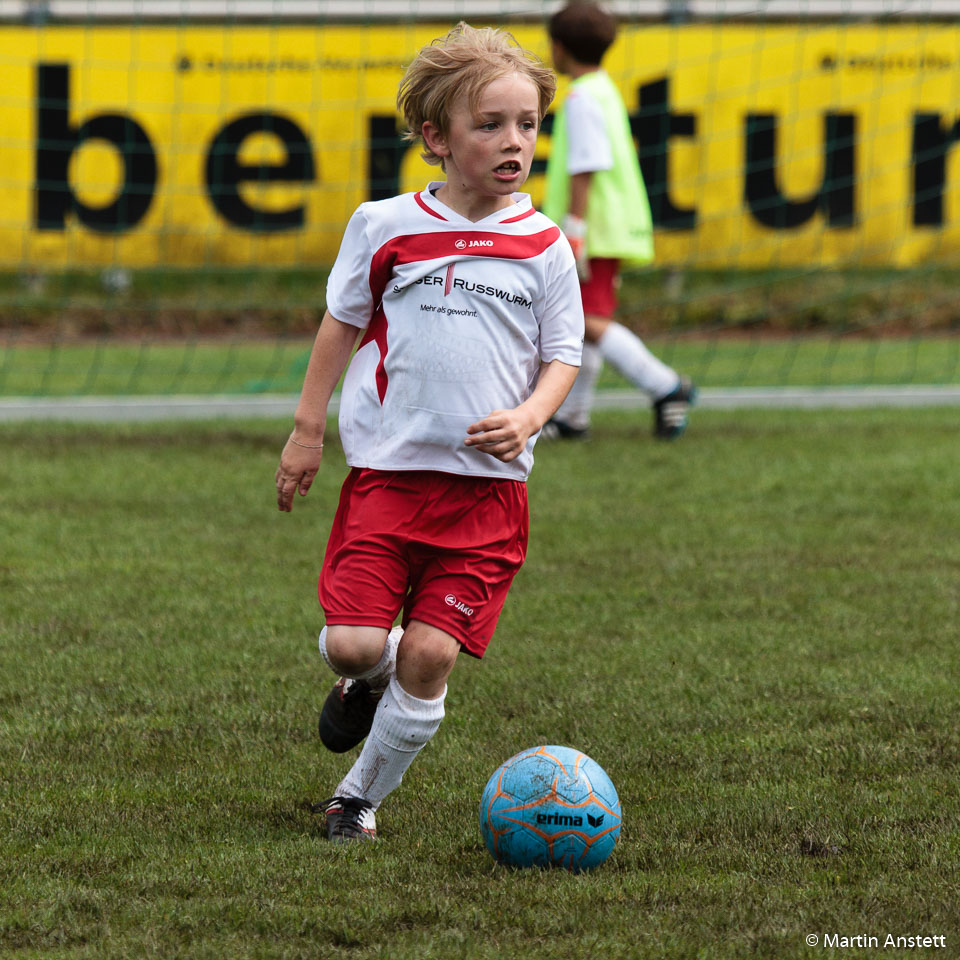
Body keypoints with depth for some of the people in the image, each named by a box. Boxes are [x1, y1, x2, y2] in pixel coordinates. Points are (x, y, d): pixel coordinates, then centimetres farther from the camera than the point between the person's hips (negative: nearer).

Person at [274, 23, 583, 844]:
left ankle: (362, 795, 15)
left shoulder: (545, 247, 1)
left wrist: (529, 416, -12)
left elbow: (563, 355, 7)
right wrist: (307, 430, 12)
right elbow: (342, 324, 13)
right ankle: (368, 676, 27)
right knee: (351, 643, -11)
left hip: (488, 481, 0)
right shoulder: (385, 227, 1)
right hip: (387, 468, 0)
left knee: (430, 657, -5)